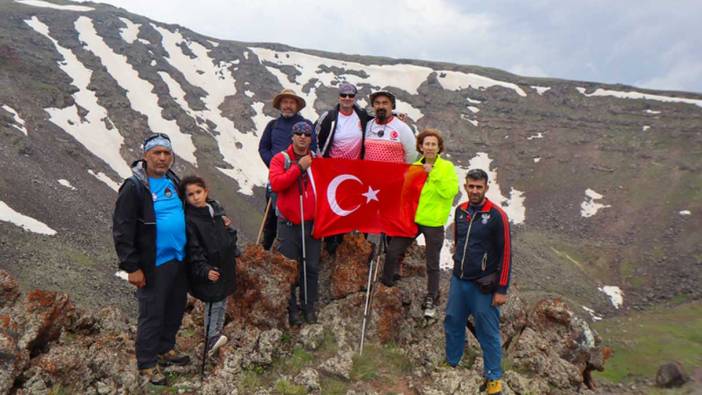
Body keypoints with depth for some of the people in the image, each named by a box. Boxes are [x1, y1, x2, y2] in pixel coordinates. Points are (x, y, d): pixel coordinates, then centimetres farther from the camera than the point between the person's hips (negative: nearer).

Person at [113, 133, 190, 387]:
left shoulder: (173, 181, 7)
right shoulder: (134, 187, -15)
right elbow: (122, 231, -16)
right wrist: (132, 267, -17)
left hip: (179, 259, 7)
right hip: (154, 264, -7)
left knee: (176, 308, 18)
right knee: (152, 314, 3)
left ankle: (165, 350, 38)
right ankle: (147, 364, 21)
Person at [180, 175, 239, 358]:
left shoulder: (216, 208, 5)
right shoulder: (189, 219, -16)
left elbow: (229, 234, 17)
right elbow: (193, 250, -18)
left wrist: (234, 253, 17)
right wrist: (204, 270, -24)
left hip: (226, 267, 7)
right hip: (209, 271, -7)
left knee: (223, 302, 17)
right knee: (213, 304, -4)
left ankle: (217, 334, 32)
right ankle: (211, 340, 8)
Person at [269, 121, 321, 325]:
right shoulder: (280, 159, 1)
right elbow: (275, 183, -15)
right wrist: (298, 167, -18)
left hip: (312, 222, 2)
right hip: (288, 223, -2)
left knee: (311, 267, 7)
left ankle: (309, 307, 20)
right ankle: (291, 308, 15)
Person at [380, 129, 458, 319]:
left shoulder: (447, 167, -5)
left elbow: (450, 191, -19)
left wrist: (434, 174, -21)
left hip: (433, 222, -3)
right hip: (412, 218, 3)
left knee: (432, 264, 6)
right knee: (392, 251, 1)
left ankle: (431, 299, 23)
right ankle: (385, 284, 25)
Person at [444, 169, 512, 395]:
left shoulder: (496, 215, -13)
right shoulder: (460, 211, 4)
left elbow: (505, 254, -12)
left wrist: (502, 289, -13)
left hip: (483, 286, -5)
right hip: (458, 281, 5)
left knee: (488, 333, 4)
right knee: (452, 323, 15)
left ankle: (494, 377, 20)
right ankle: (451, 363, 35)